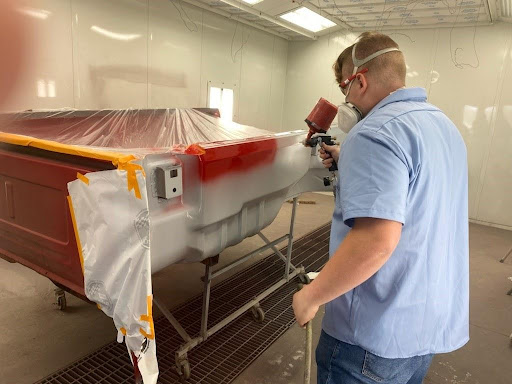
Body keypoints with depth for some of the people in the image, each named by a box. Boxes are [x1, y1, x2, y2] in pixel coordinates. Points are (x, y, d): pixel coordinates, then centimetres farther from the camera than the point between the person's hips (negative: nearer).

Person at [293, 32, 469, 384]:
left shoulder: (376, 133, -23)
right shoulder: (445, 125, 7)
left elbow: (375, 241, -33)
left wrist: (310, 297, -21)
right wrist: (349, 163, 18)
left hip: (380, 332, -9)